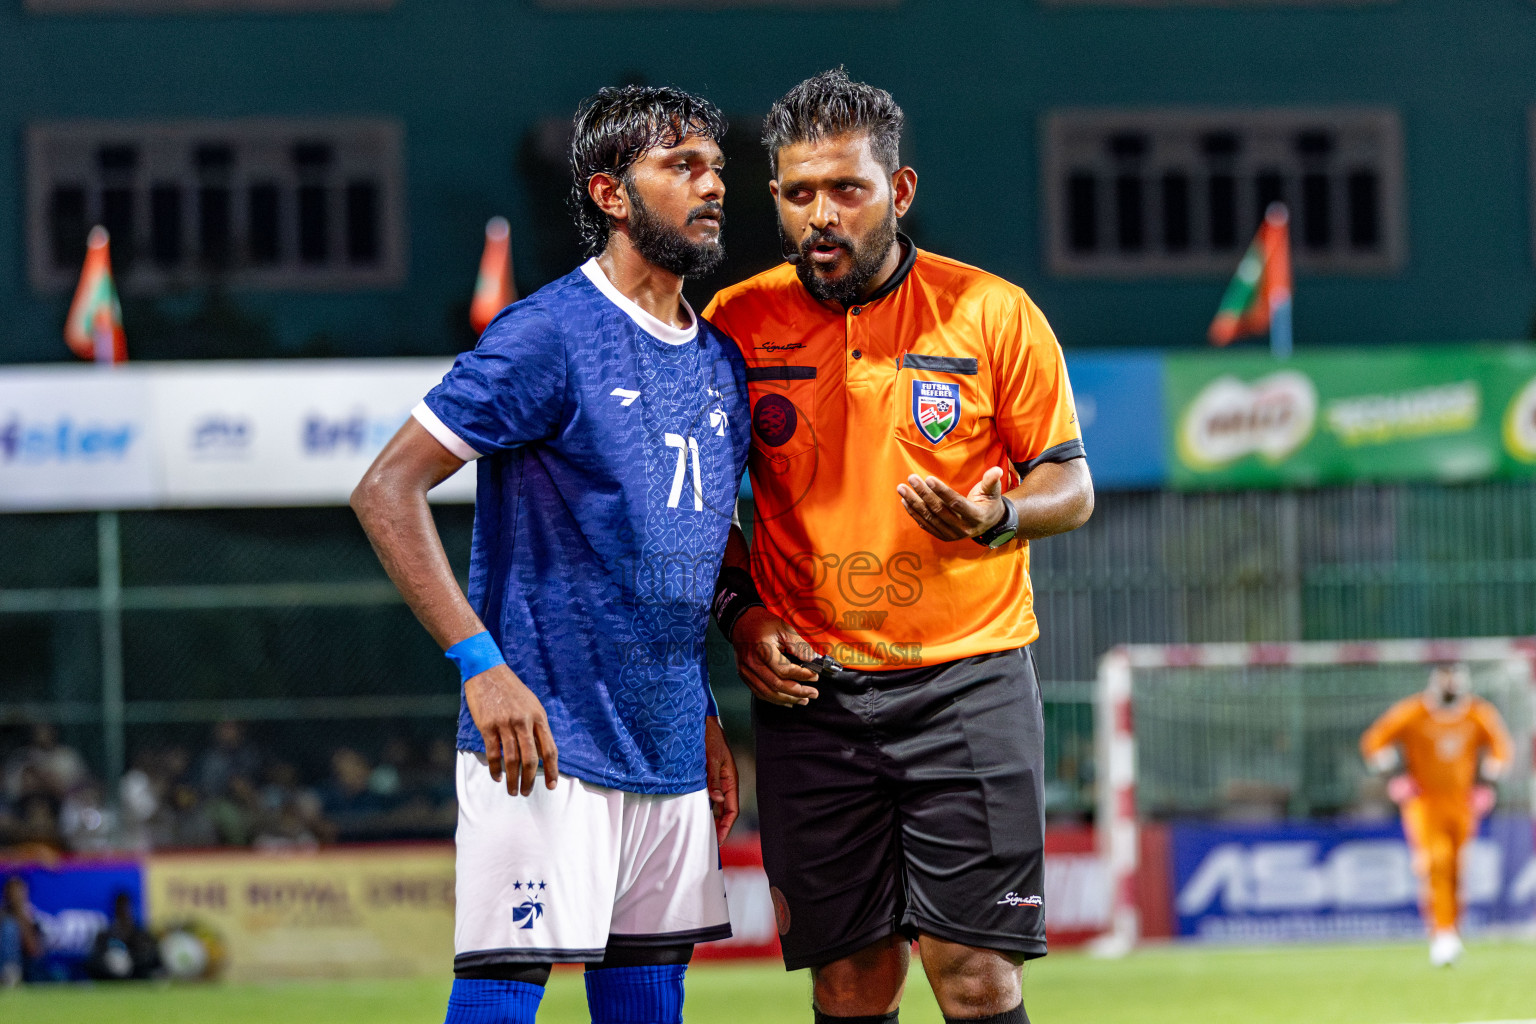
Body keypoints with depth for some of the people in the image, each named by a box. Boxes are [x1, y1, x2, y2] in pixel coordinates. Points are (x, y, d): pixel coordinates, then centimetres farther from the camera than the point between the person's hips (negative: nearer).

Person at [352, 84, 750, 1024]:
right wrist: (482, 663, -20)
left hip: (670, 757, 7)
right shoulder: (547, 337, -9)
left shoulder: (722, 362, 14)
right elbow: (388, 490, -13)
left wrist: (707, 723, 18)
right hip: (548, 739, -7)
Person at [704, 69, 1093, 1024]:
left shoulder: (993, 313, -2)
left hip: (967, 682, -2)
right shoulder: (738, 323, 4)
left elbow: (1070, 487, 4)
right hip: (811, 690, 2)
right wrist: (739, 611, 0)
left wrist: (995, 520, -17)